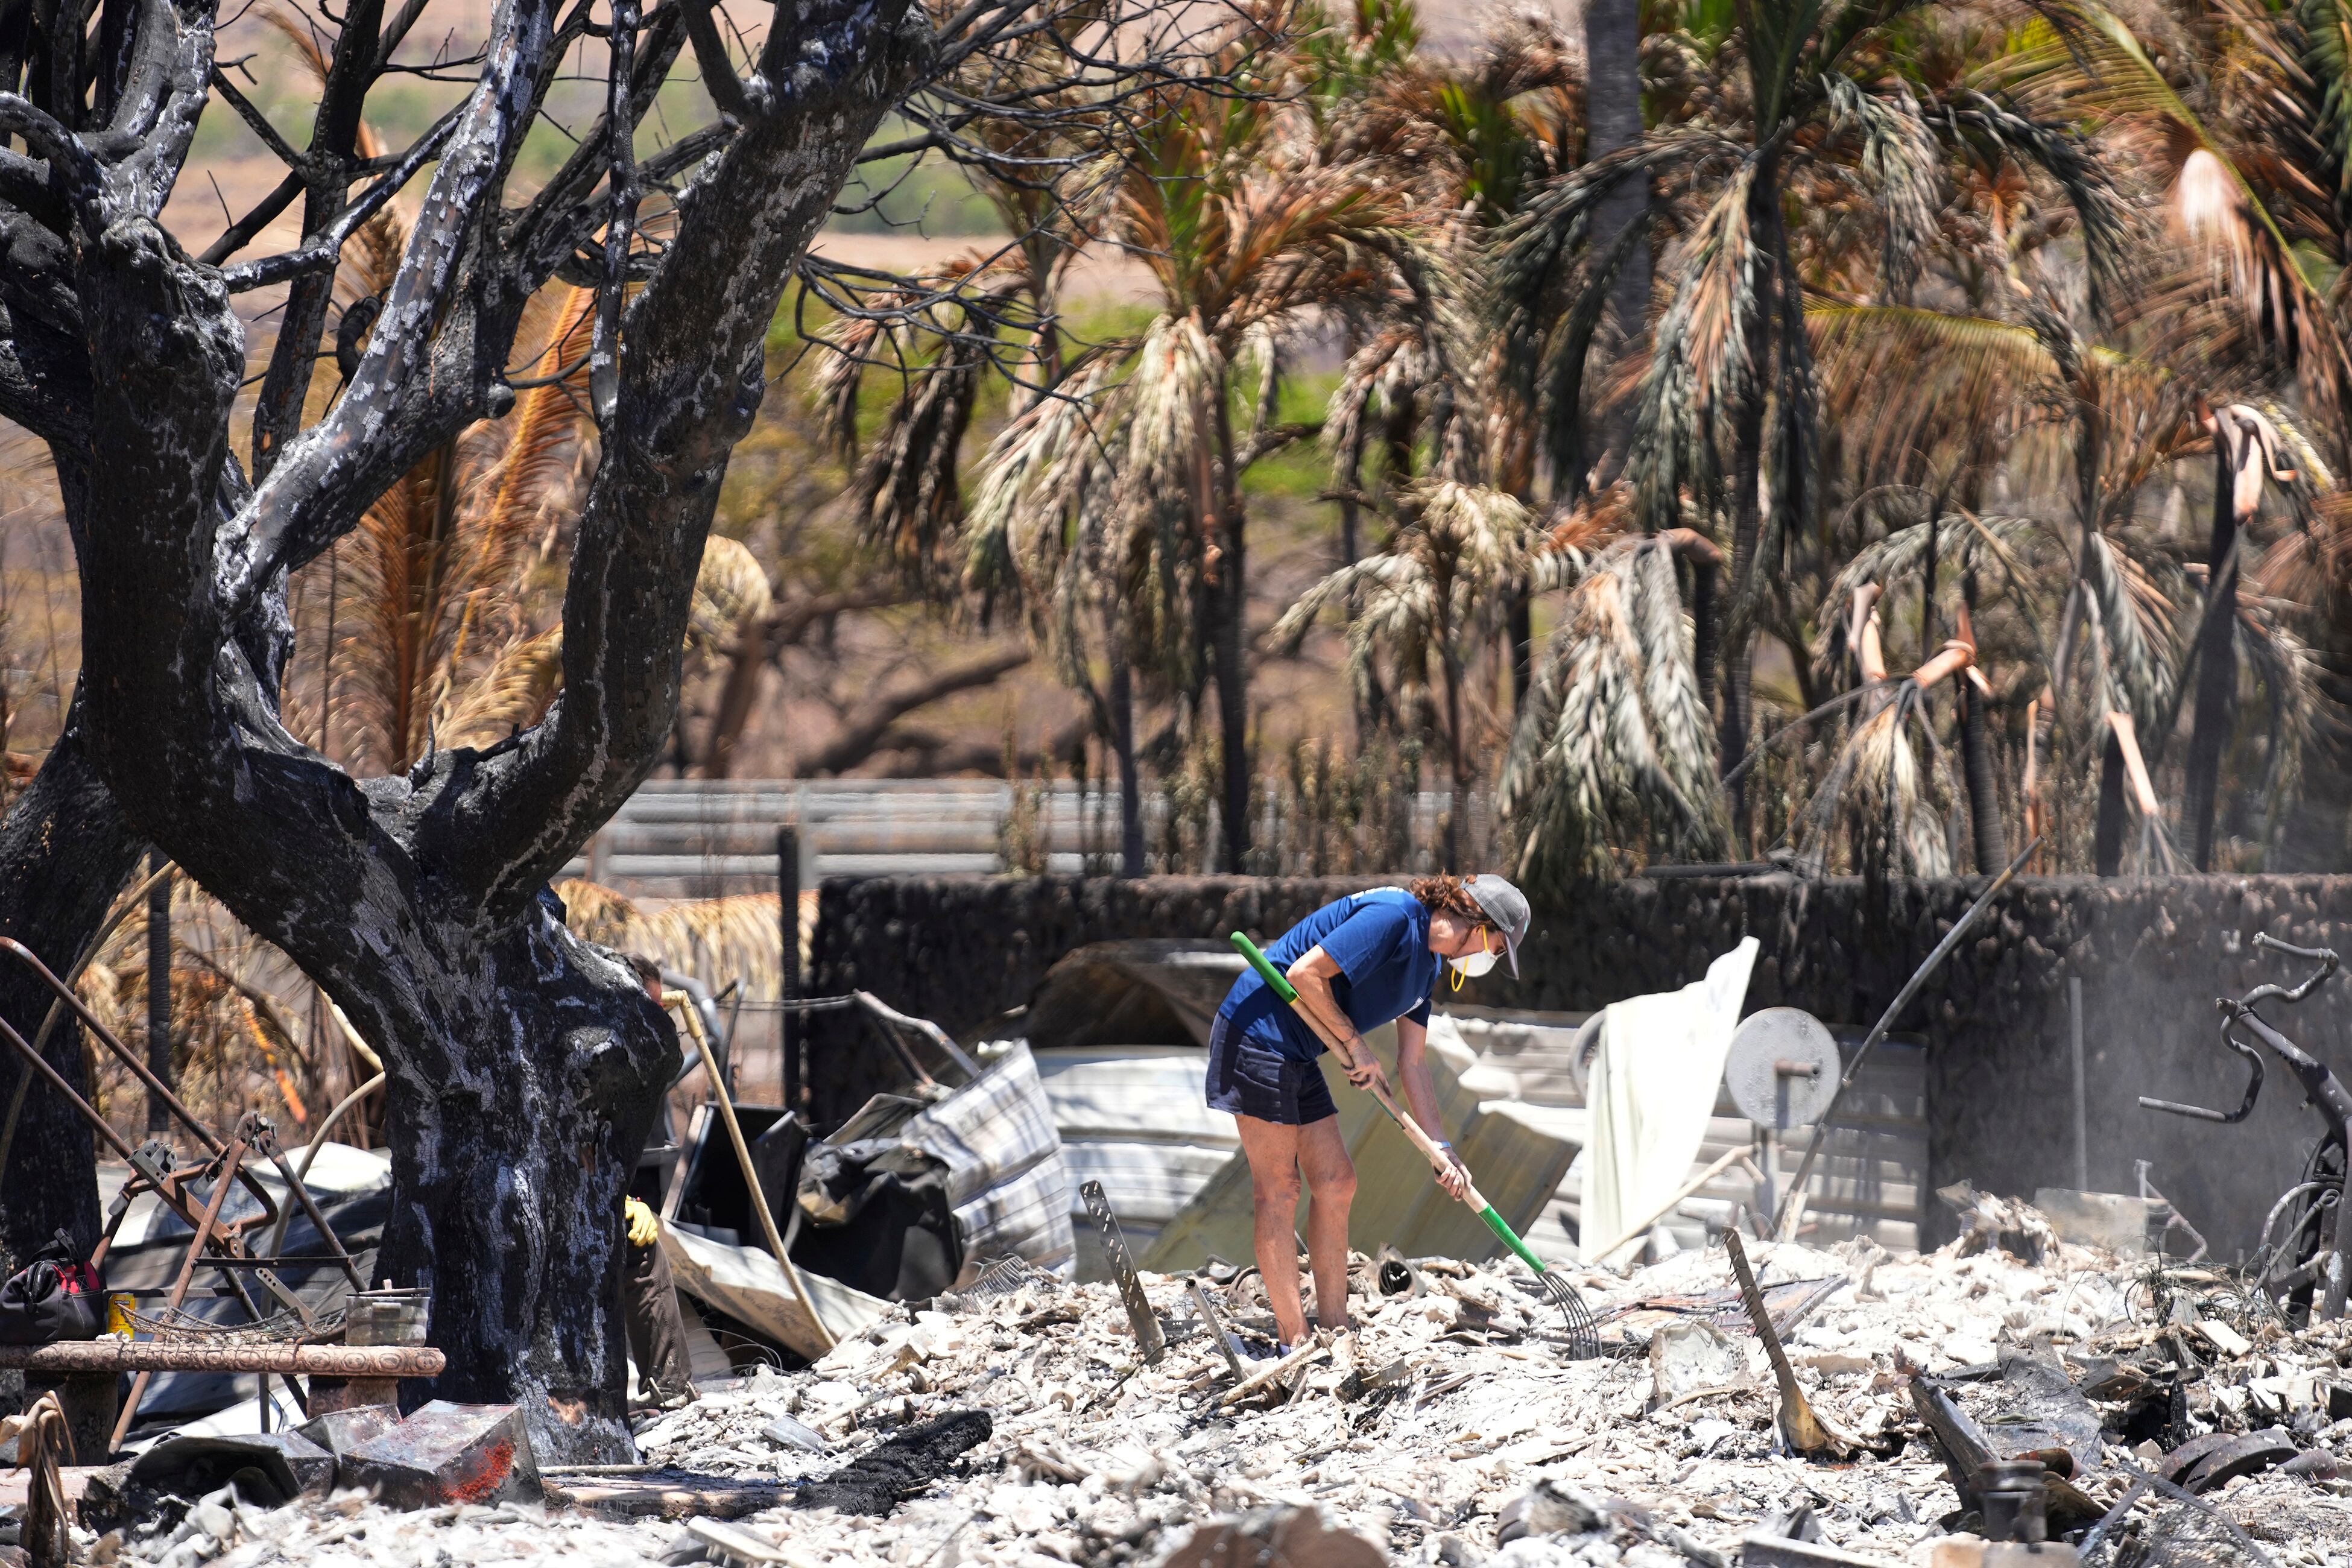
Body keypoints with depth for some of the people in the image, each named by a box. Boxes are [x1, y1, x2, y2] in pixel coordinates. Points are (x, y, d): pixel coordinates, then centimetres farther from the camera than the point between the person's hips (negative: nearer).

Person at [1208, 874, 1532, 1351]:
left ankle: (1334, 1329, 14)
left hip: (1297, 1056, 10)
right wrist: (1355, 1044, -14)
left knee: (1336, 1183, 9)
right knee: (1278, 1190, -7)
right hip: (1257, 1032, -10)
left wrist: (1441, 1149, 10)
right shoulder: (1392, 918, -19)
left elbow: (1413, 1064, 15)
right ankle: (1295, 1342, -6)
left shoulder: (1427, 963, 12)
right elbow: (1305, 973, -24)